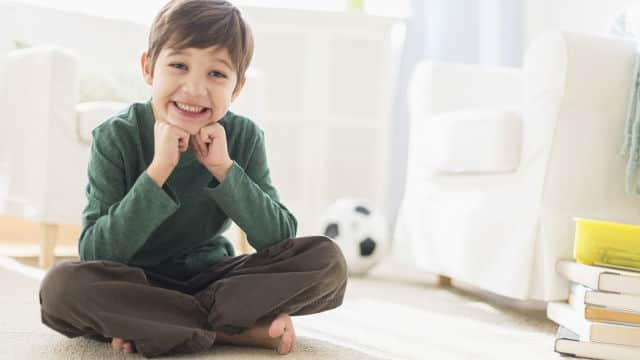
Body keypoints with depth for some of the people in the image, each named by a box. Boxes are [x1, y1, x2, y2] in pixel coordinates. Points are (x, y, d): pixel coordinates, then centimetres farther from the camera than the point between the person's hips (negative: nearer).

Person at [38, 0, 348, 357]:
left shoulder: (244, 136, -7)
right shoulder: (117, 137, -14)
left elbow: (281, 239, -13)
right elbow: (95, 255, -21)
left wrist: (224, 168, -24)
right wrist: (158, 170, -30)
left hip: (213, 278, 2)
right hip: (137, 284, -2)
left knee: (327, 260, -18)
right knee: (63, 284, -34)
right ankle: (244, 330, -23)